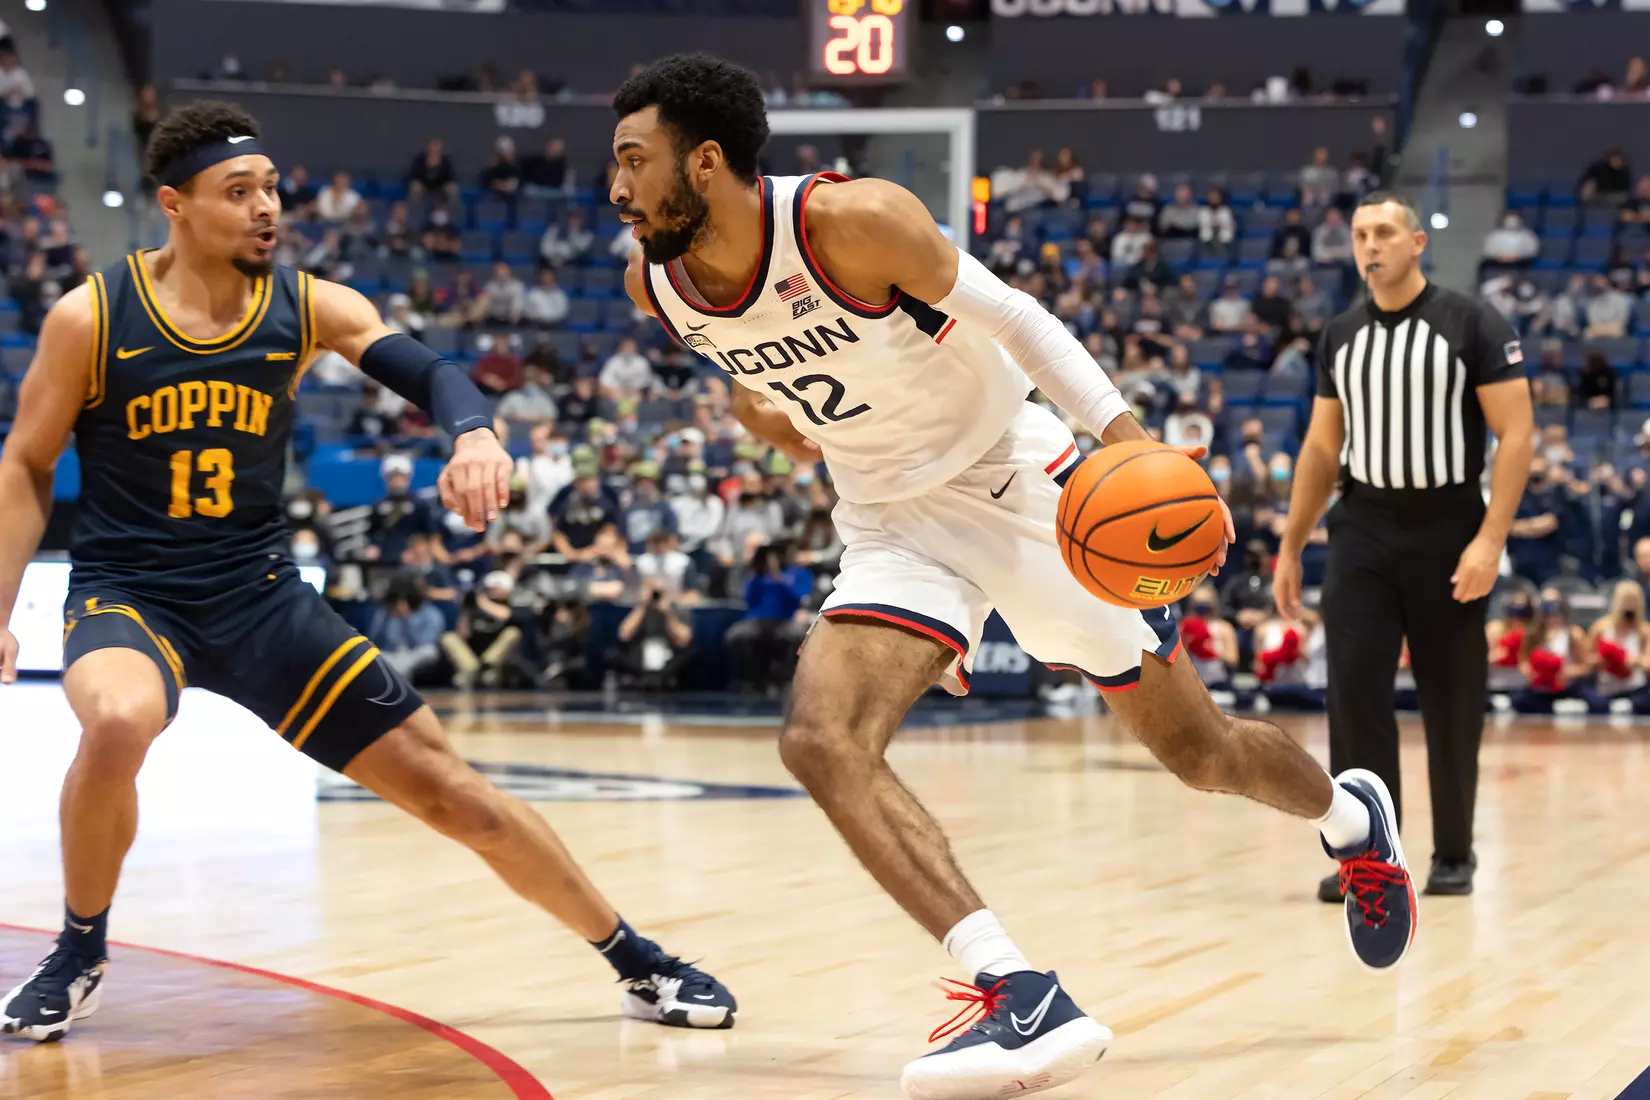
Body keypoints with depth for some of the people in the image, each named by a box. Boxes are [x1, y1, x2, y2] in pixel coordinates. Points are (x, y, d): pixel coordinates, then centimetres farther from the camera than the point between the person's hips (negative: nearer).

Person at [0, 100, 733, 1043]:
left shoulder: (309, 307, -5)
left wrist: (476, 434, -43)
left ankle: (639, 963, 15)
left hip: (263, 596, 2)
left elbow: (426, 370, -20)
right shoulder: (92, 319, -10)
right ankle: (81, 956, -10)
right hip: (126, 592, -2)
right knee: (117, 723, -38)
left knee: (449, 788, 0)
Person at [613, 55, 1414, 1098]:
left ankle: (1351, 817, 41)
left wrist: (1120, 428, -25)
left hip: (1020, 489, -4)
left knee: (1198, 749, 8)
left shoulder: (851, 220, -26)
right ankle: (1020, 998, -31)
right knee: (821, 741, -24)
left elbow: (1007, 314, -17)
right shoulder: (657, 286, -10)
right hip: (892, 525, 4)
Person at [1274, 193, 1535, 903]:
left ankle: (1454, 856, 18)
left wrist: (1491, 538, -19)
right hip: (1362, 531, 3)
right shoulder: (1341, 336, 9)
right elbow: (1321, 448, 16)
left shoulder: (1472, 325, -6)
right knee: (1353, 690, -8)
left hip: (1448, 532, -3)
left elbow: (1516, 433, -10)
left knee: (1451, 705, 4)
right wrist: (1291, 548, 12)